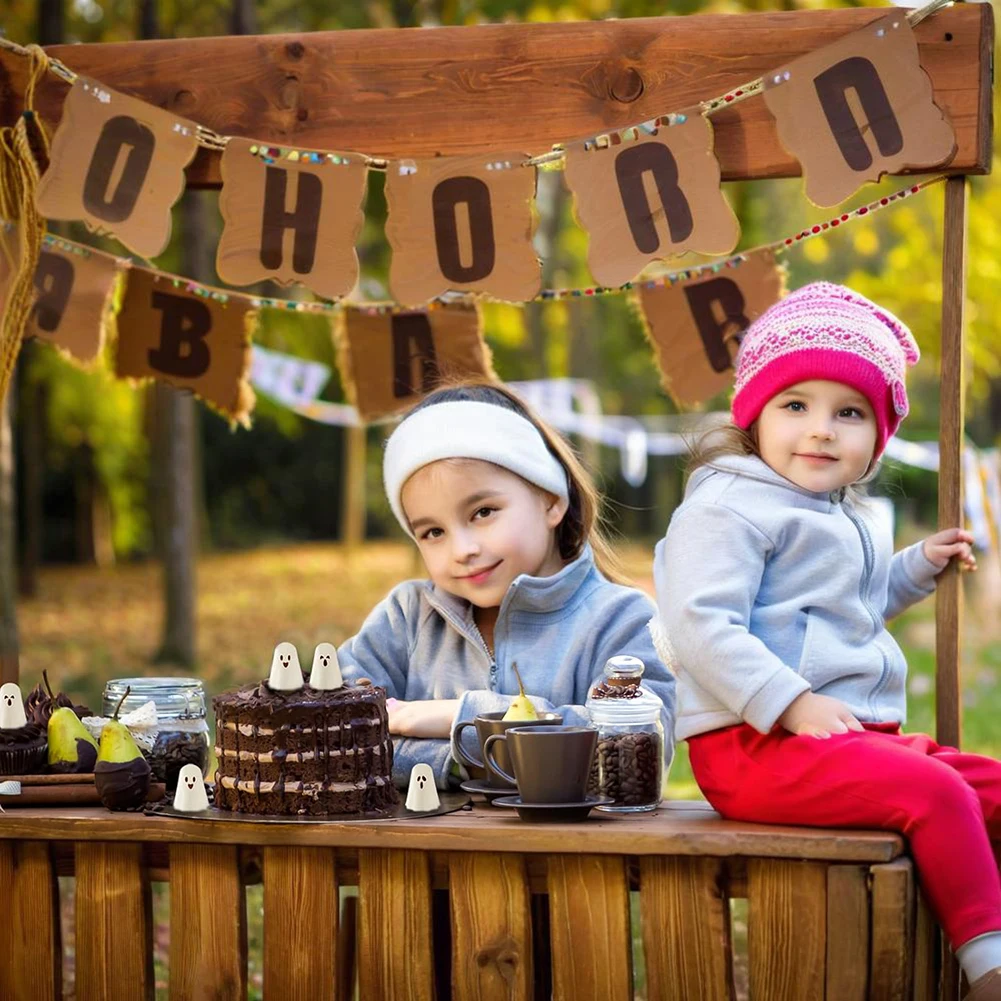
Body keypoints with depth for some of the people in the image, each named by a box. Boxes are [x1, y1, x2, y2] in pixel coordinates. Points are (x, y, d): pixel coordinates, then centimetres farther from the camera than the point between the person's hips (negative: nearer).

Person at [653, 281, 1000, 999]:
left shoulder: (848, 518, 23)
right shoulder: (729, 508, -9)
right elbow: (702, 624, -21)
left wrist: (920, 567, 26)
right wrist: (793, 703, -28)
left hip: (856, 735, 10)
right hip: (756, 746, -10)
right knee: (937, 793, -26)